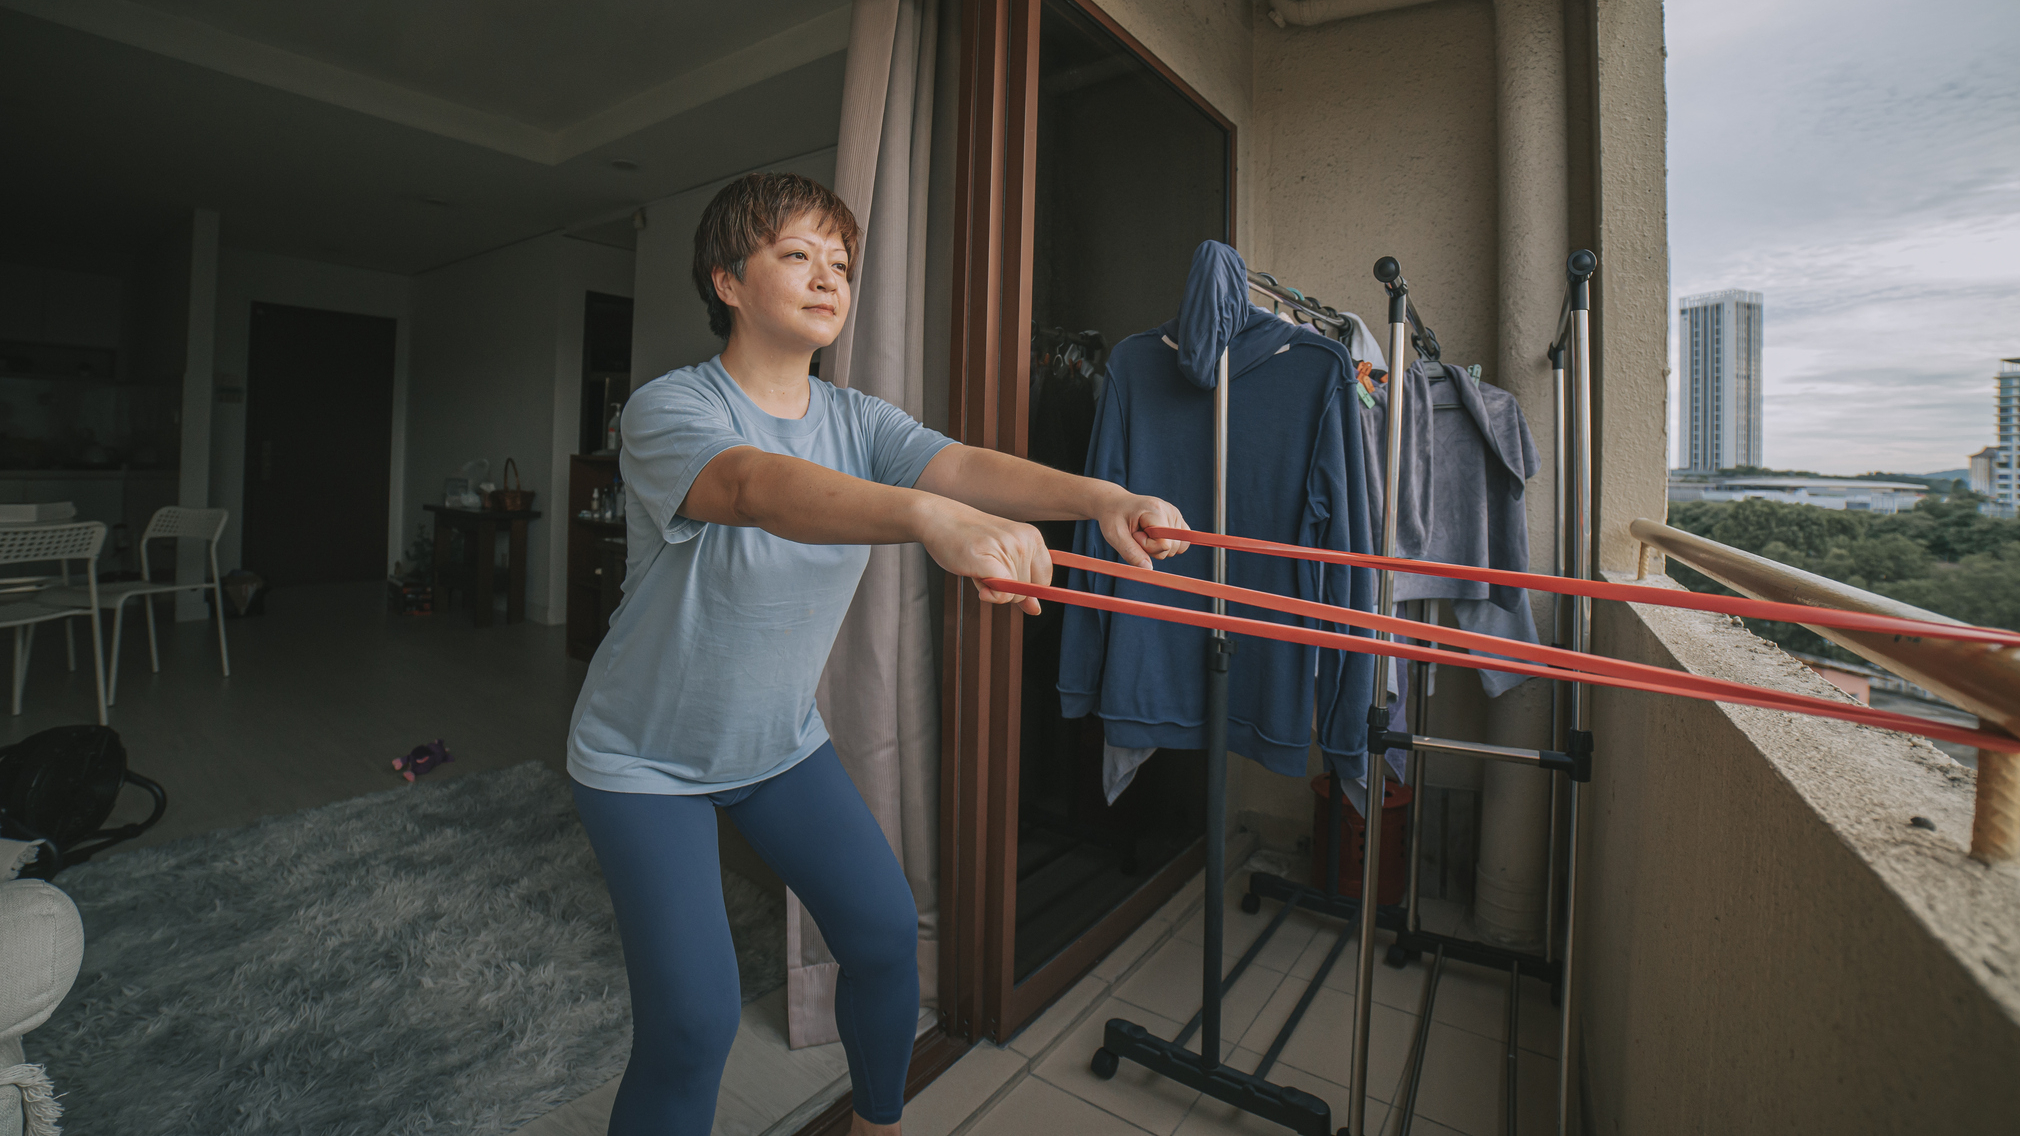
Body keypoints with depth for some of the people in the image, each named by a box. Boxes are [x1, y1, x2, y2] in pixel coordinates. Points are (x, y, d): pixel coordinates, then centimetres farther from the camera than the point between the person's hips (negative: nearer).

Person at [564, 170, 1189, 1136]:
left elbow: (964, 464, -22)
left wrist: (1097, 496, -41)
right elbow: (758, 486, -44)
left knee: (885, 932, 6)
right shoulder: (666, 410, -21)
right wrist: (932, 518, -61)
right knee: (693, 1019, -8)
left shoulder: (854, 419, -4)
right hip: (645, 761, -4)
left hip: (781, 742, 5)